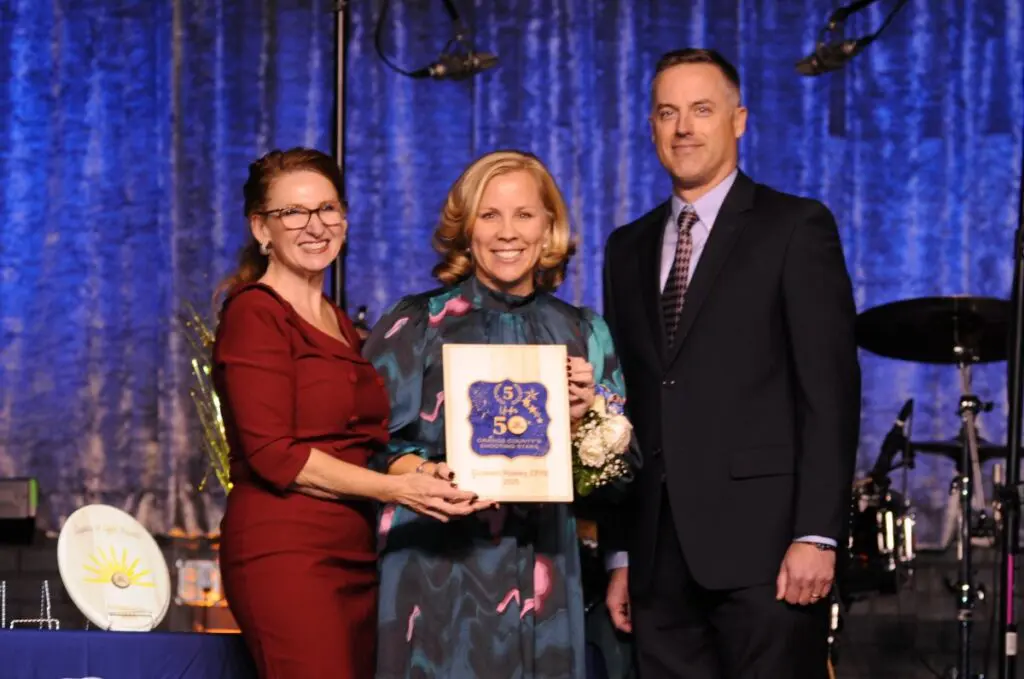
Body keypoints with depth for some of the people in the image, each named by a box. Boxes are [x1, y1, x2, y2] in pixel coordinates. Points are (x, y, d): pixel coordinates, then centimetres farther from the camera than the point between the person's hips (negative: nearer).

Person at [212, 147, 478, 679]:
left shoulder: (342, 326, 20)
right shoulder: (253, 313, -4)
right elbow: (273, 454, -12)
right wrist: (395, 487, -18)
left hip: (358, 555, 7)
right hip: (286, 554, -7)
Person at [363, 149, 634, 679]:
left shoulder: (583, 334, 9)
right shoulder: (417, 324, 0)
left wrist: (582, 417, -11)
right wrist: (427, 476, -21)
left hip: (541, 578, 3)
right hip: (438, 575, -3)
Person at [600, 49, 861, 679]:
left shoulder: (796, 228, 1)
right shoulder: (629, 248, 18)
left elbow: (831, 389, -6)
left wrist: (817, 534, -14)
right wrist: (620, 552, 12)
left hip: (763, 542, -5)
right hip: (661, 555, 5)